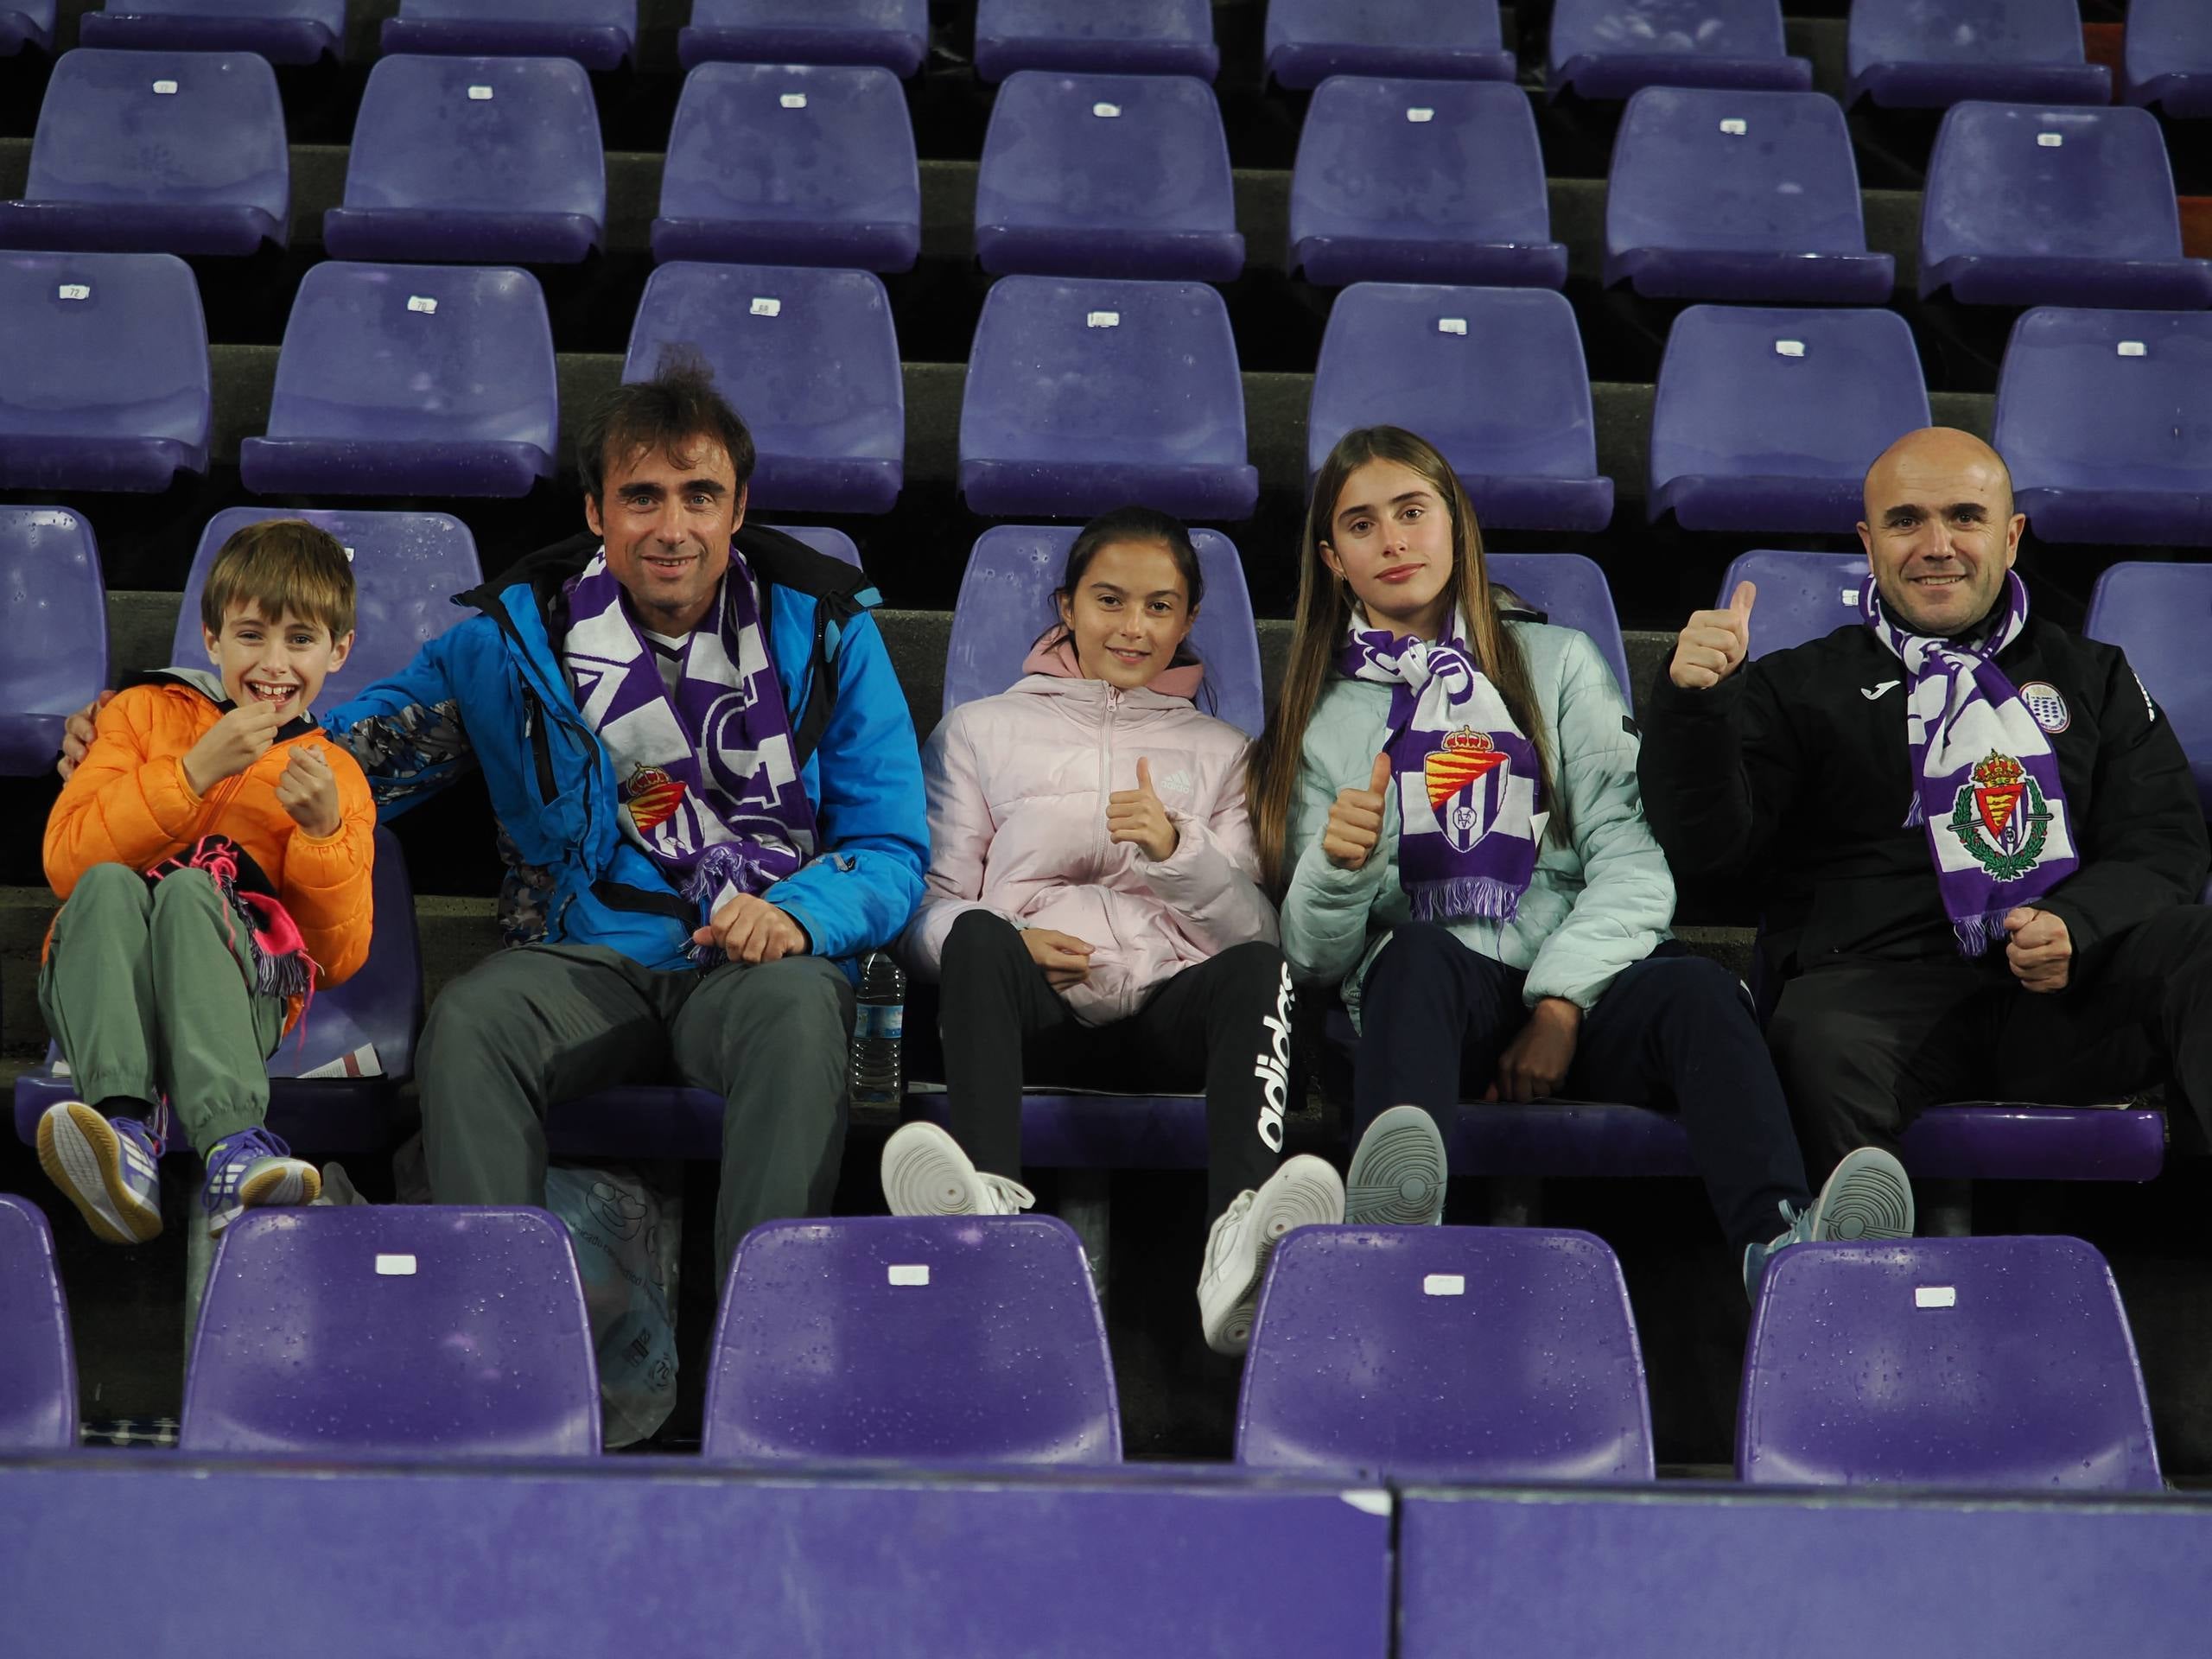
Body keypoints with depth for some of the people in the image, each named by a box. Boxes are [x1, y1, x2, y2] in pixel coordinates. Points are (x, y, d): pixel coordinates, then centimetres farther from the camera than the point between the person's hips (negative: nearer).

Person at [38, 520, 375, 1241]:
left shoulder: (336, 776, 15)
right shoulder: (144, 713, 15)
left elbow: (340, 959, 7)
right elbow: (65, 862, -2)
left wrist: (323, 831, -9)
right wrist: (195, 770, -10)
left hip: (235, 995, -1)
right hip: (98, 987, 1)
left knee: (188, 890, -32)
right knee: (108, 884, -31)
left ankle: (232, 1145, -53)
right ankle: (123, 1130, -53)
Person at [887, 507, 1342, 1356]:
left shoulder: (1223, 751, 28)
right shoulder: (983, 729, 25)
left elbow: (1253, 926, 13)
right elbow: (931, 906, 14)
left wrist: (1177, 850, -7)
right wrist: (1007, 944, -9)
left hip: (1171, 1008, 1)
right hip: (1037, 1006, -1)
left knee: (1260, 967, -34)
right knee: (979, 938, -35)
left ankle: (1239, 1246, -60)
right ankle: (991, 1205, -61)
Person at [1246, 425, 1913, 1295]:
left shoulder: (1557, 662, 19)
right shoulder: (1323, 716, 19)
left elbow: (1635, 861, 5)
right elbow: (1315, 955, 11)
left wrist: (1559, 1004, -11)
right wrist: (1336, 868, -12)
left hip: (1582, 1000, 1)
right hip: (1426, 999, -1)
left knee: (1697, 988, -32)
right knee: (1415, 953, -36)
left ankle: (1781, 1243, -58)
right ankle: (1390, 1216, -63)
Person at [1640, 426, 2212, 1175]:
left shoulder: (2091, 677, 24)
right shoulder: (1801, 685, 19)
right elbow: (1705, 840, 7)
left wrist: (2076, 926, -8)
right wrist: (1693, 703, -12)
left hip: (2066, 994, 2)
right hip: (1880, 983, -2)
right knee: (1820, 1042, -38)